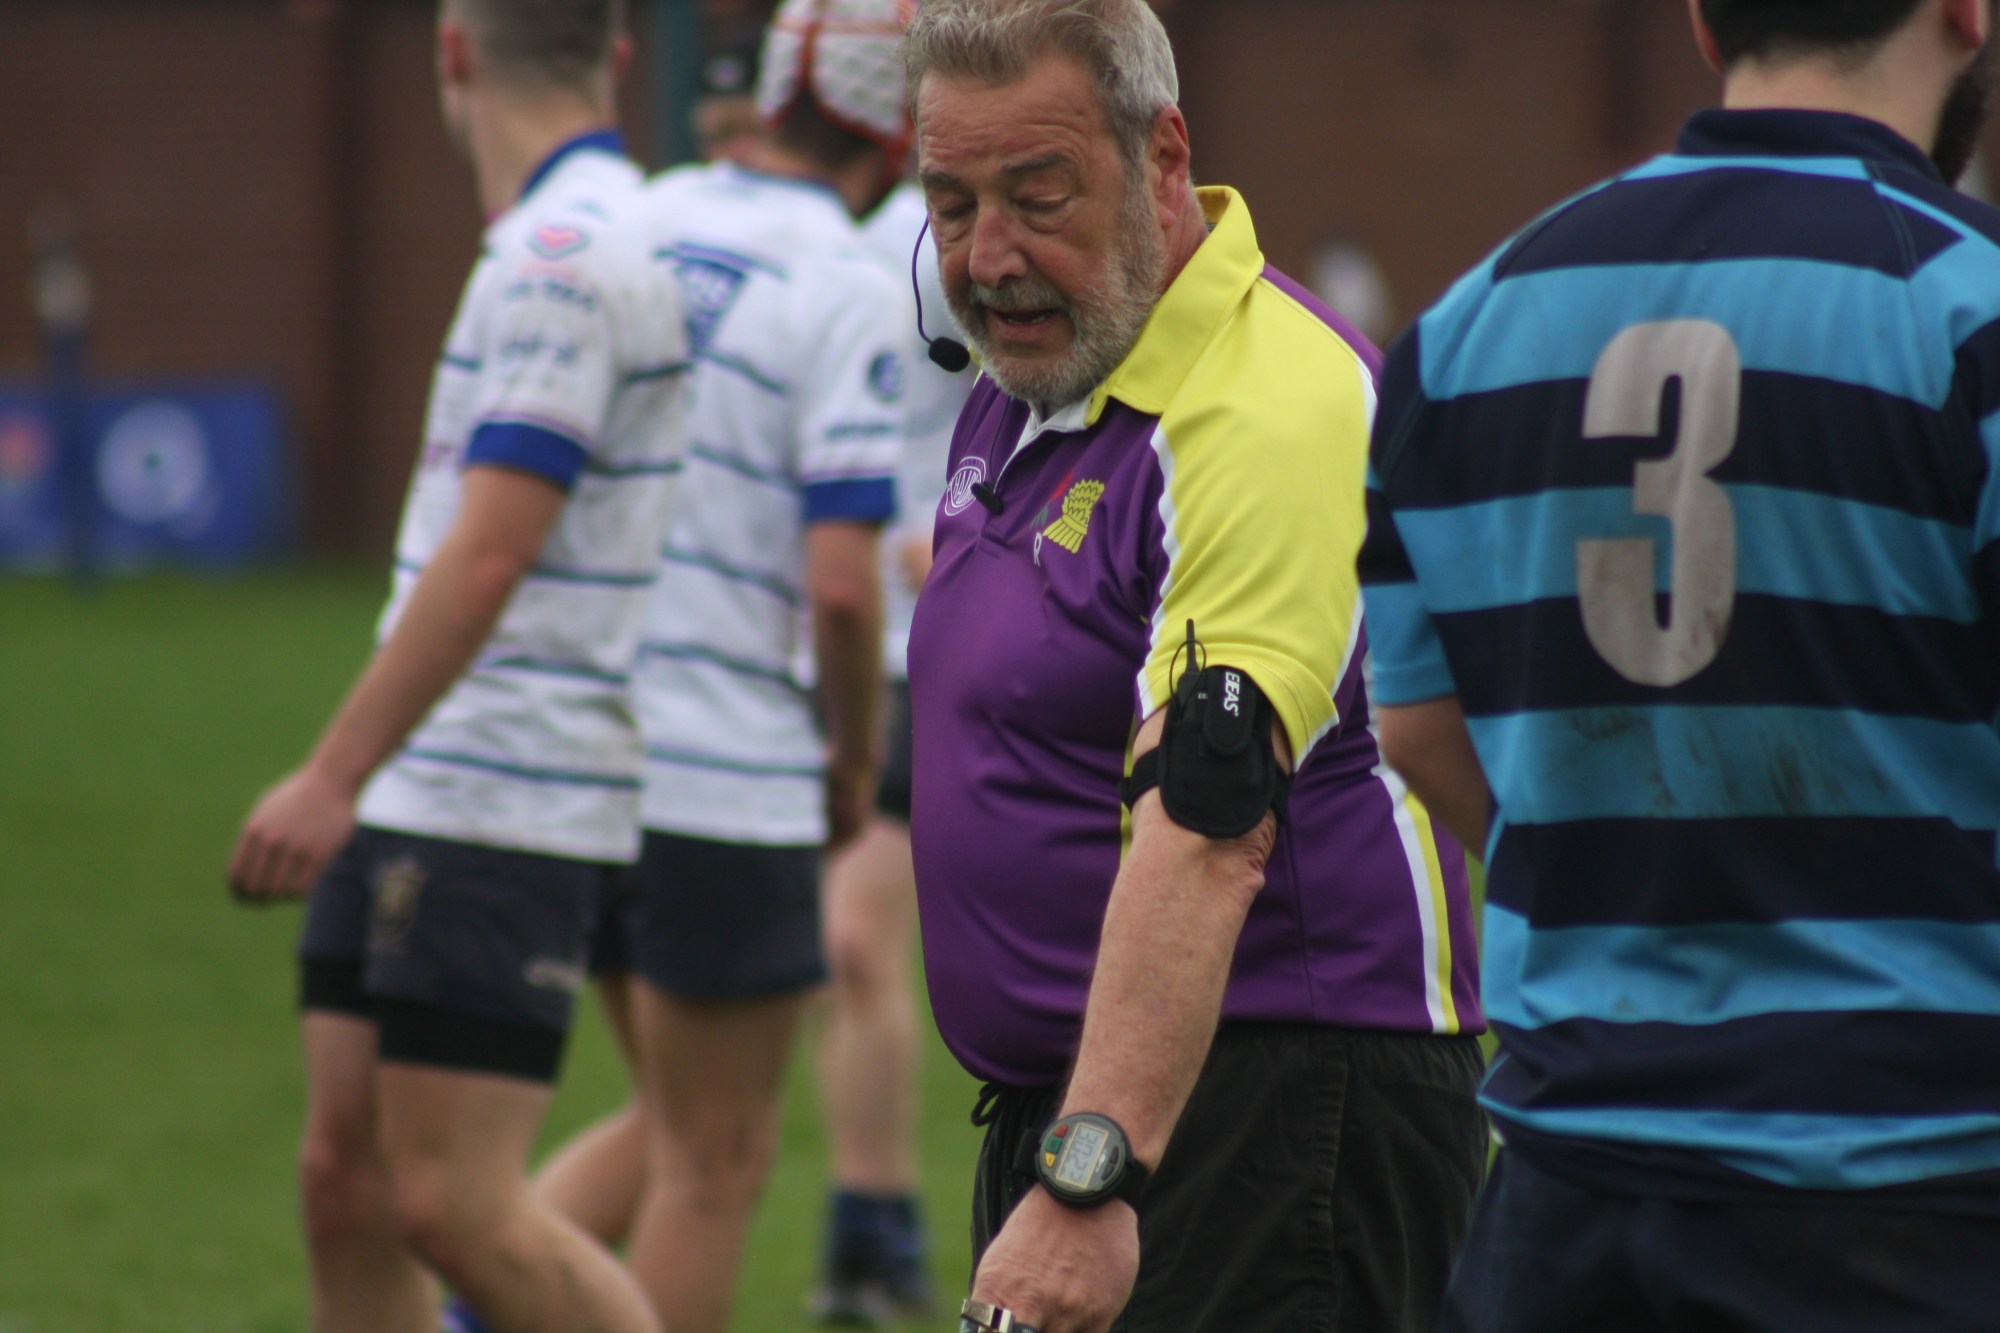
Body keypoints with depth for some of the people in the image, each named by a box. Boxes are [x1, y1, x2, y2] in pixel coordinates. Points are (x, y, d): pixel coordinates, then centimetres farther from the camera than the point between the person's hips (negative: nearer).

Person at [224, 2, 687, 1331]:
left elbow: (487, 555, -23)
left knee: (455, 1206, -10)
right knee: (348, 1181, 7)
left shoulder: (567, 251, -16)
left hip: (506, 818, -10)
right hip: (419, 808, 10)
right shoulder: (570, 238, 15)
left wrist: (334, 775, -24)